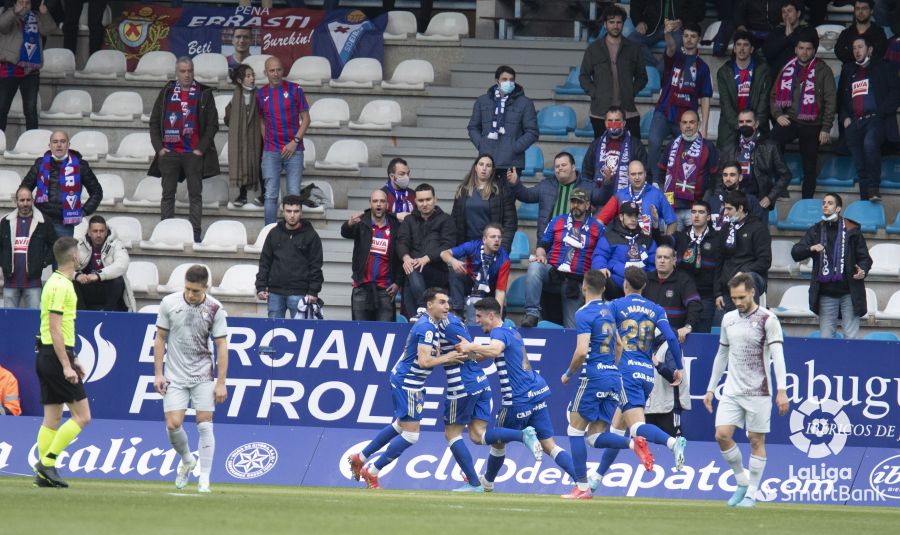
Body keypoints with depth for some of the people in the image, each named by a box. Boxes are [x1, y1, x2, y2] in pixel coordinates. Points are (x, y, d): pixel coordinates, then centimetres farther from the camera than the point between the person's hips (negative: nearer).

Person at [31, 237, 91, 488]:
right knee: (82, 416, -7)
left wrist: (73, 359, 26)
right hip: (56, 356, -10)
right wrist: (66, 366, -22)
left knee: (52, 418, 9)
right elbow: (55, 329, -20)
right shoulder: (61, 286, -15)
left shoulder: (57, 282, 15)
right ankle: (46, 462, -10)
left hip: (47, 355, 10)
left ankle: (44, 472, 7)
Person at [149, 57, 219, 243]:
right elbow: (154, 122, 12)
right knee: (168, 194, 4)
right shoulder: (166, 93, 10)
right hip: (169, 153, 2)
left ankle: (195, 233, -1)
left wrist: (201, 149, -6)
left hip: (194, 153, -2)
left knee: (195, 194, -2)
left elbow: (212, 124, 2)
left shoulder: (204, 94, 4)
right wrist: (159, 147, 1)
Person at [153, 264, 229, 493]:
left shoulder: (215, 309, -7)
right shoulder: (169, 303, -4)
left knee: (204, 425, -6)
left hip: (203, 376, -1)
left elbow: (222, 346, -4)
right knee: (173, 425, -9)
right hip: (174, 376, 1)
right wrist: (158, 374, 0)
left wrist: (221, 383, -8)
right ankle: (187, 460, 20)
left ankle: (204, 479, 1)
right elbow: (160, 339, 4)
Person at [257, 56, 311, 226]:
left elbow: (305, 119, 3)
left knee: (294, 194, -3)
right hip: (271, 153, 1)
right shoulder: (261, 94, 7)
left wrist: (295, 142, -8)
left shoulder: (294, 90, 1)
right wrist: (266, 142, 5)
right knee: (271, 196, -4)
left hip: (293, 150, -1)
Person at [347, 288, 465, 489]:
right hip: (407, 384, -10)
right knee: (411, 435, -6)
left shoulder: (429, 324, 10)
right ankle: (371, 472, 2)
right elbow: (424, 361, -29)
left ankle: (360, 458, 34)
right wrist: (447, 358, -17)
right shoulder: (427, 327, -22)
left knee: (399, 426, 25)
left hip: (402, 380, 10)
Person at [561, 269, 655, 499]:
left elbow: (582, 351, -19)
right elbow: (619, 345, 25)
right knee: (595, 436, 9)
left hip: (593, 377, -7)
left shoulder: (584, 314, -9)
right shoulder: (609, 310, 15)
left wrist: (569, 374, -4)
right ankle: (633, 443, -16)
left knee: (575, 430, 4)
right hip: (614, 378, 7)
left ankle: (582, 486, -1)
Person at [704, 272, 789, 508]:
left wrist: (782, 391, -23)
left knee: (756, 441, 0)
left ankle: (751, 494, 9)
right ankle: (742, 482, 12)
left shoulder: (767, 319, -7)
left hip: (758, 391, -5)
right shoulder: (728, 319, 10)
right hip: (732, 390, 5)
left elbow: (778, 355, -14)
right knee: (722, 434, -7)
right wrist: (711, 389, 19)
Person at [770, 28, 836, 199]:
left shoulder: (823, 71, -1)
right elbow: (775, 95, 14)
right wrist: (778, 115, -4)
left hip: (812, 125, -1)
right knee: (773, 140, -27)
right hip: (789, 121, 1)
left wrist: (825, 128, -8)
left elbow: (830, 101, -3)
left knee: (810, 166, 4)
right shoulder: (788, 69, 9)